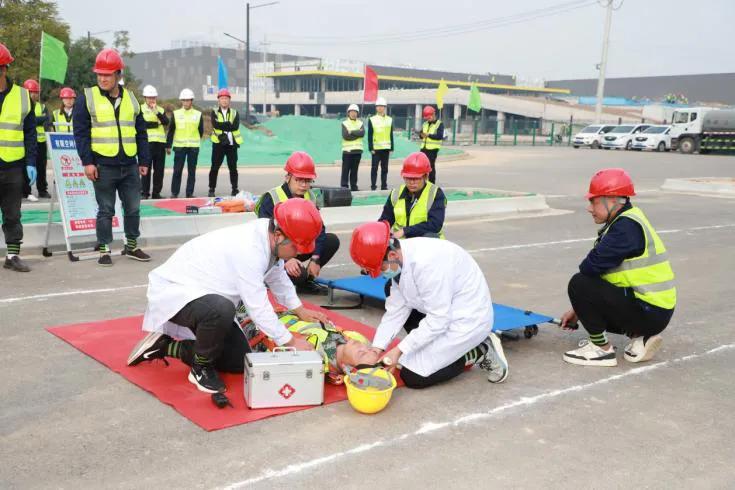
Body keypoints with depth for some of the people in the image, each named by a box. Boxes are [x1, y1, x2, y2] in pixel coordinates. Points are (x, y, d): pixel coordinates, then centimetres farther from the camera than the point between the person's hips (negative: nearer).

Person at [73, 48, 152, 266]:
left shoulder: (130, 99, 11)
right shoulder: (87, 97, -1)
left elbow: (141, 133, 13)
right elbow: (81, 132, -5)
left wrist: (144, 161, 9)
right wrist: (87, 162, -12)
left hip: (129, 165, 4)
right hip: (103, 166, -4)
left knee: (133, 208, 10)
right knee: (105, 210, 3)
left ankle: (131, 246, 25)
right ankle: (104, 250, 13)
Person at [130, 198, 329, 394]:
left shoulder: (269, 235, -6)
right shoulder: (248, 250, -34)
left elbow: (277, 277, 14)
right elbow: (258, 307, -30)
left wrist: (300, 311, 22)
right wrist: (291, 342, -19)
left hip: (203, 296, 9)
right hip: (174, 292, -9)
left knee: (239, 360, 5)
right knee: (220, 310, -40)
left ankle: (166, 346, 18)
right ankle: (201, 368, -10)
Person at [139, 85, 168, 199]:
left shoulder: (161, 110, 15)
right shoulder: (140, 109, 4)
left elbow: (166, 122, -3)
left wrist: (157, 112, -13)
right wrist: (156, 124, -5)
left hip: (160, 142, 4)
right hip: (147, 142, -4)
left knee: (159, 169, 5)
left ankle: (156, 192, 12)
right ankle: (144, 192, 1)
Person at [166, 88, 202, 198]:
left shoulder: (198, 114, 4)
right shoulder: (176, 114, 3)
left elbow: (201, 131, 13)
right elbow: (171, 131, 5)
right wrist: (168, 146, 3)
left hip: (193, 147, 1)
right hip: (179, 146, -1)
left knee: (192, 171, 4)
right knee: (177, 170, 0)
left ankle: (190, 193, 11)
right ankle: (174, 192, 8)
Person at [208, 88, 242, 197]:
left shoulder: (234, 113, 8)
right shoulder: (214, 112, 5)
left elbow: (235, 126, -10)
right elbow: (215, 124, -15)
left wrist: (222, 126, -12)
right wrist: (229, 125, -14)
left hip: (232, 143, 1)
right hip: (218, 143, -1)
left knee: (233, 167, 6)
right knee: (215, 167, 3)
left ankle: (235, 189, 15)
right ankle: (211, 189, 11)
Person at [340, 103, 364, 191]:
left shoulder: (360, 123, 11)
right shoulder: (344, 123, 3)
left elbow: (362, 133, -8)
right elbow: (345, 135, -12)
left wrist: (351, 132, -12)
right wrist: (357, 133, -8)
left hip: (357, 150, 3)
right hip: (347, 150, -3)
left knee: (354, 170, 7)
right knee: (346, 169, -5)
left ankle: (354, 186, 13)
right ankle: (344, 186, -2)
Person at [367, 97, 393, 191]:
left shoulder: (389, 120, 9)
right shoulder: (372, 120, 1)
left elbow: (391, 135, 11)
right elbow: (369, 135, -1)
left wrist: (391, 148, 6)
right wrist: (371, 148, -8)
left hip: (386, 148, 3)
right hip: (376, 148, -3)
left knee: (385, 168, 7)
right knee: (374, 168, 1)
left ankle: (384, 186, 13)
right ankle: (373, 186, 6)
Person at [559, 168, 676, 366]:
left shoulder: (628, 226, -20)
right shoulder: (624, 222, 11)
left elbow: (591, 266, -25)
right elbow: (596, 268, 14)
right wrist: (579, 309, 17)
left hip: (649, 312, -10)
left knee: (579, 285, -15)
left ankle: (601, 349, -4)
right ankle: (639, 337, 13)